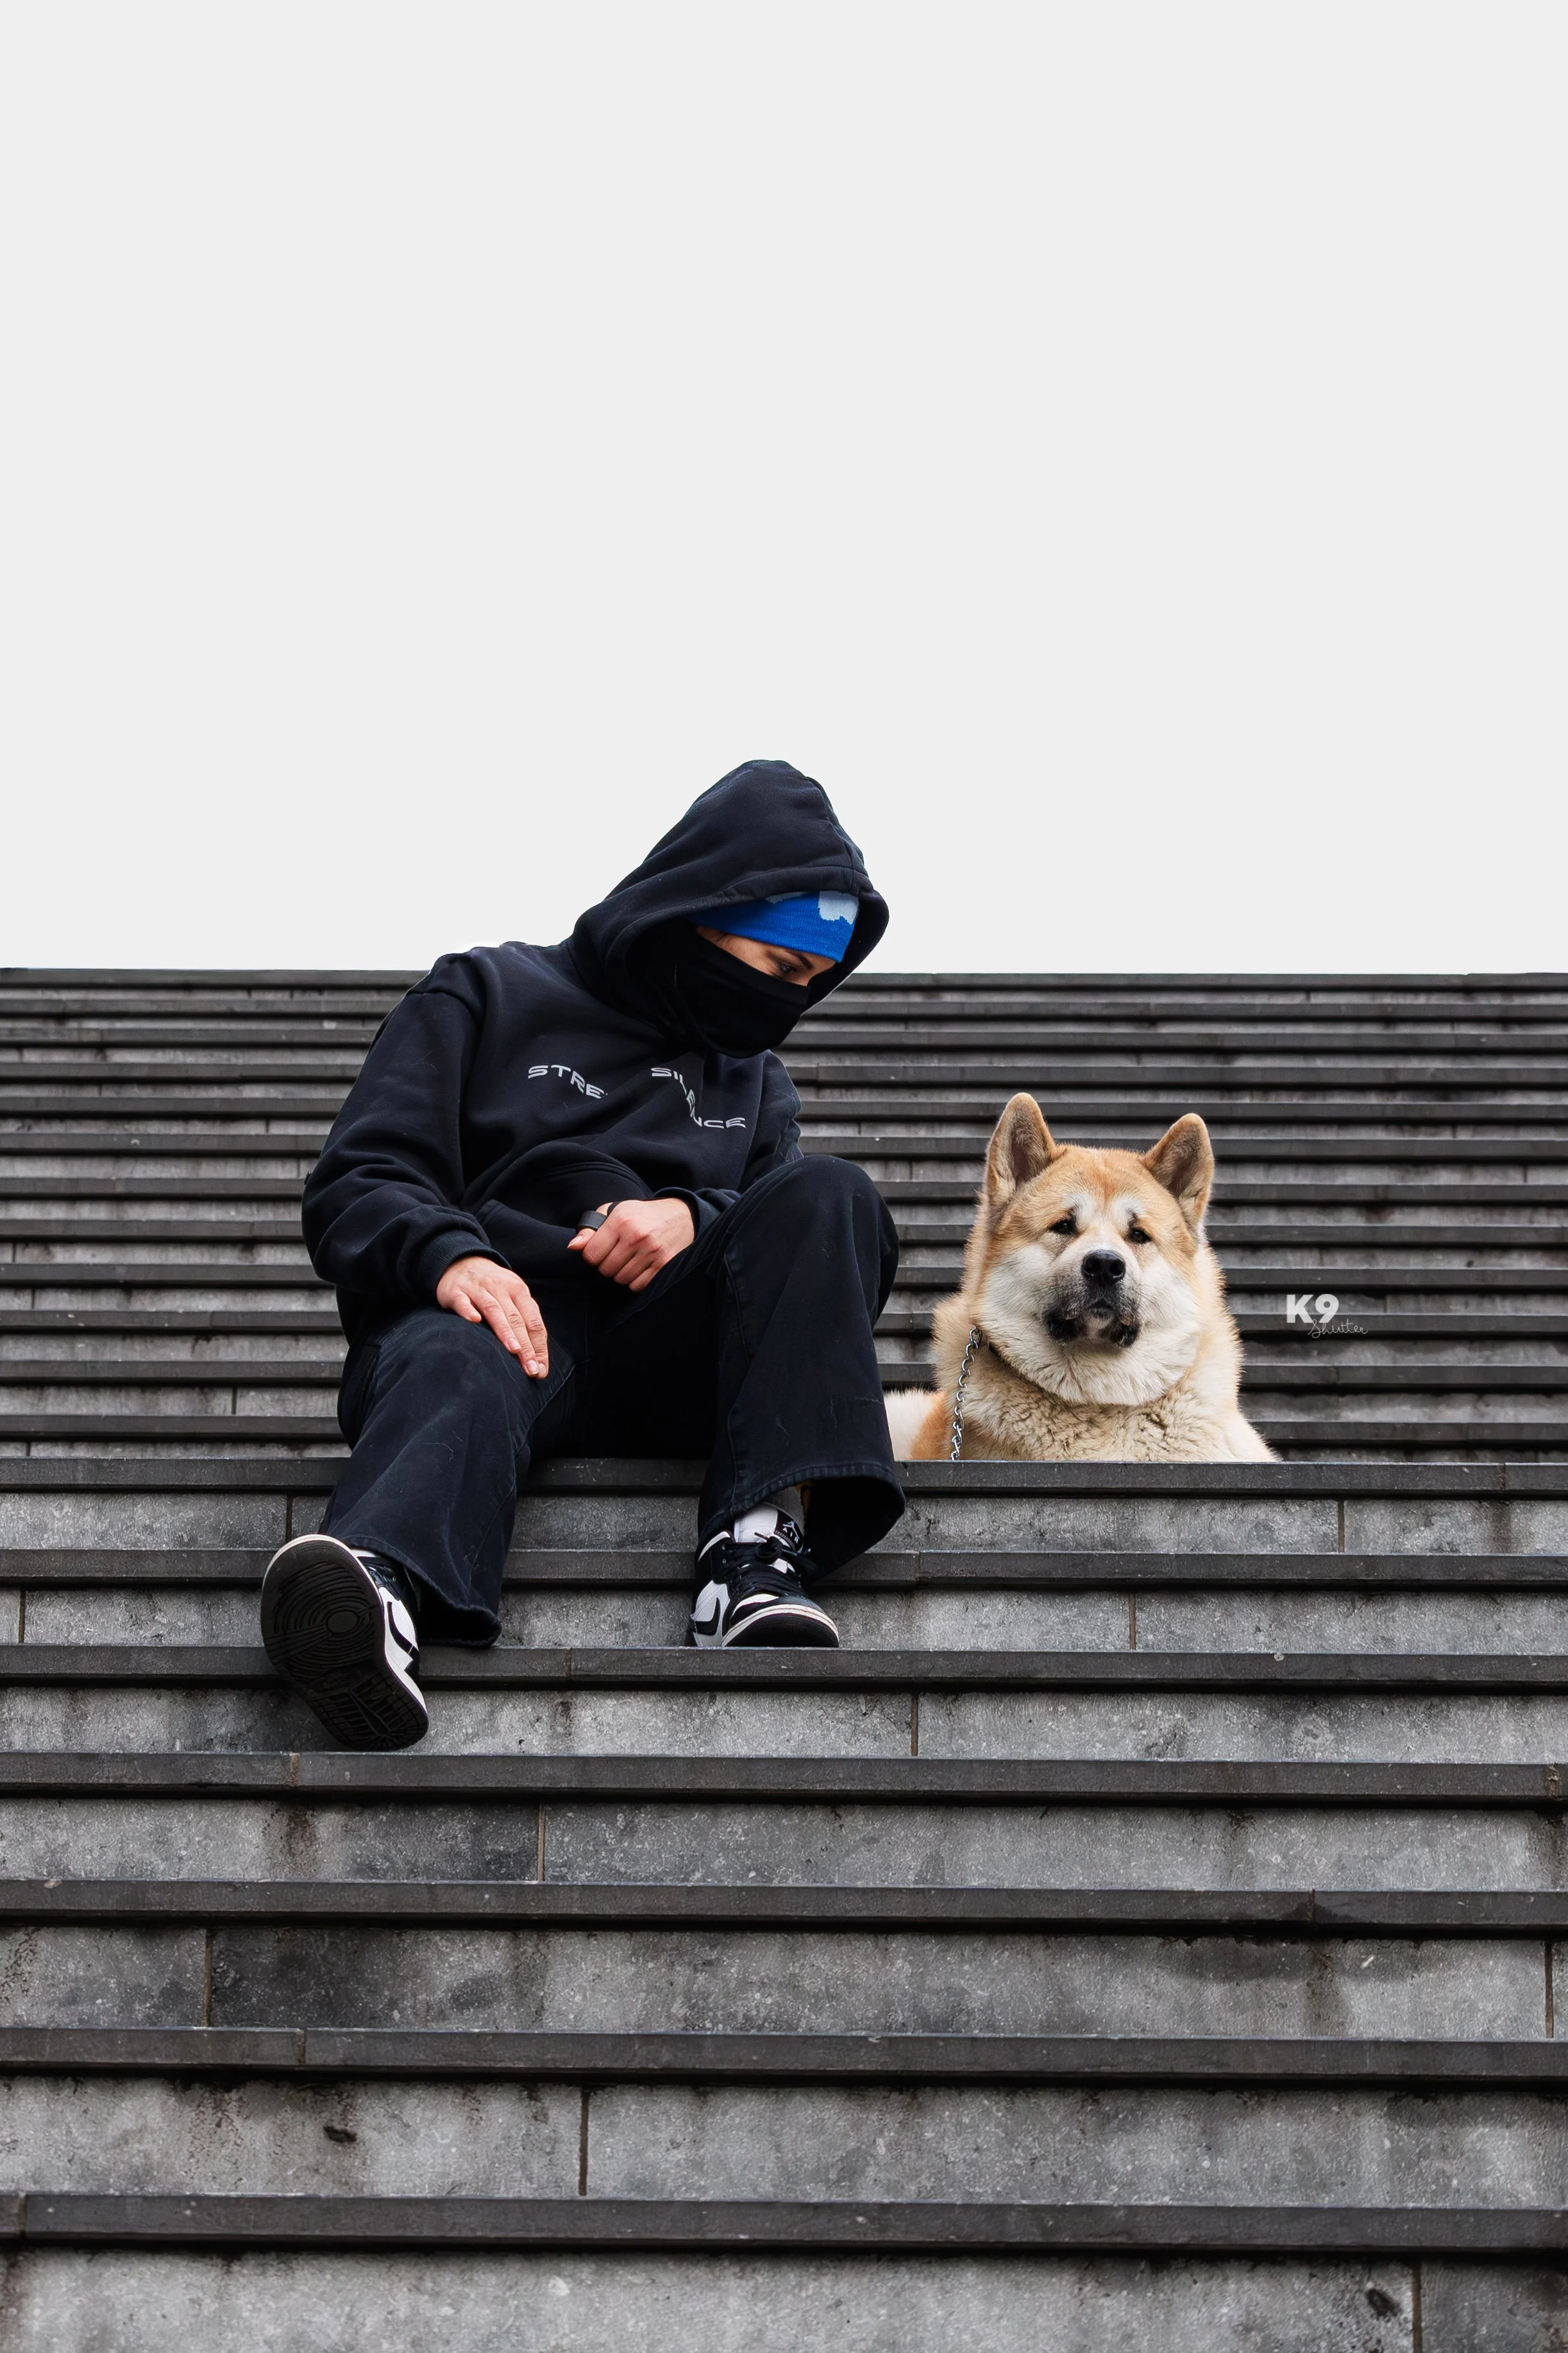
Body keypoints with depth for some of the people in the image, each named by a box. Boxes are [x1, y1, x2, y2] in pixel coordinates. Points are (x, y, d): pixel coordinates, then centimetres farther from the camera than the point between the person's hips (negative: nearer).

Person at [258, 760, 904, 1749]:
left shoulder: (753, 1076, 31)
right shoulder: (490, 993, 17)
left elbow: (800, 1221, 16)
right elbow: (357, 1184, 5)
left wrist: (697, 1218, -7)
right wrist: (448, 1255, -19)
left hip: (667, 1357, 3)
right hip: (503, 1308, -3)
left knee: (828, 1193, -20)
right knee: (457, 1362, -39)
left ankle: (762, 1540, -40)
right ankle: (383, 1583, -74)